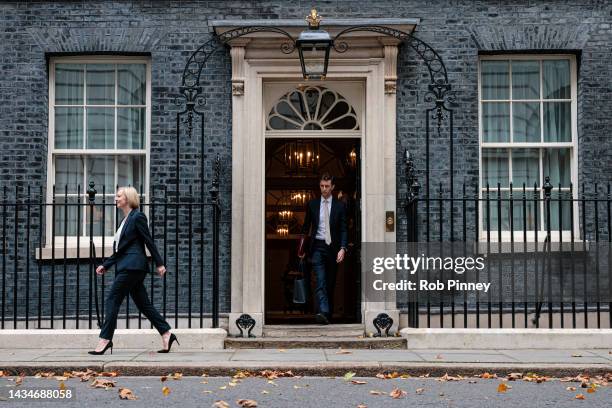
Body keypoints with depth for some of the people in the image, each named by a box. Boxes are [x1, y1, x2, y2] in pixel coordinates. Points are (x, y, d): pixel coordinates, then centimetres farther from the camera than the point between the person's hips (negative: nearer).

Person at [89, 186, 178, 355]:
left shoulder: (137, 217, -7)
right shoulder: (126, 220, 20)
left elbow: (149, 241, -9)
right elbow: (120, 249, 22)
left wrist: (159, 263, -9)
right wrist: (105, 265, 16)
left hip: (132, 266, -9)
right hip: (126, 266, 9)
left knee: (112, 300, -7)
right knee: (143, 304, 8)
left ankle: (105, 339, -2)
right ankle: (167, 335, 11)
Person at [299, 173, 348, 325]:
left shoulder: (340, 206, 5)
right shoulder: (312, 204, 8)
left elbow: (343, 229, 1)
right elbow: (306, 227, 13)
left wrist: (342, 248, -11)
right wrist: (303, 248, 9)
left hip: (333, 247, 1)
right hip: (317, 246, 0)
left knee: (330, 283, 7)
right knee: (320, 281, -15)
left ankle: (328, 313, 17)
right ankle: (322, 312, -24)